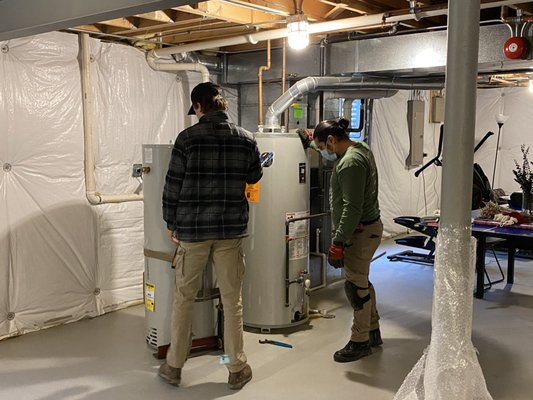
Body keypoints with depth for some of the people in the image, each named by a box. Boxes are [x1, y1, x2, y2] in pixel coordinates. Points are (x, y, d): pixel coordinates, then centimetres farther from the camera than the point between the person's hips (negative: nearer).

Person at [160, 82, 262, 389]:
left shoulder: (188, 137, -7)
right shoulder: (246, 139, 1)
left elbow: (173, 185, -5)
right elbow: (254, 177, 15)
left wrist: (171, 223, 7)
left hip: (192, 228, -1)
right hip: (231, 229, 2)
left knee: (184, 298, 12)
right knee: (232, 300, 10)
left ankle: (174, 367, 23)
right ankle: (237, 369, 19)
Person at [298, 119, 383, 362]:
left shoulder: (349, 163, -23)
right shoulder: (361, 148, 9)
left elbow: (352, 209, -27)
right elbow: (333, 153, 33)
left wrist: (337, 243, -24)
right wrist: (310, 143, 39)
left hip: (360, 232, -11)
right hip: (369, 227, 11)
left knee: (355, 286, 1)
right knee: (362, 282, 20)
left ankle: (360, 342, 15)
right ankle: (373, 333, 33)